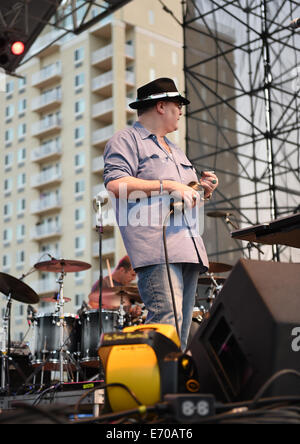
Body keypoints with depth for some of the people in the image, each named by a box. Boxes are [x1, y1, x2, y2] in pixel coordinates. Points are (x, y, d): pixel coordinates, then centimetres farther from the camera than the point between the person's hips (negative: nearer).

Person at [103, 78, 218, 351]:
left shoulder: (175, 151, 32)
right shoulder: (126, 140, 5)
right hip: (155, 246, -9)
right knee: (167, 319, -22)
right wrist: (169, 186, -12)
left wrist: (201, 188, 14)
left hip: (187, 246, 9)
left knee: (182, 327, 3)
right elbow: (114, 183, -12)